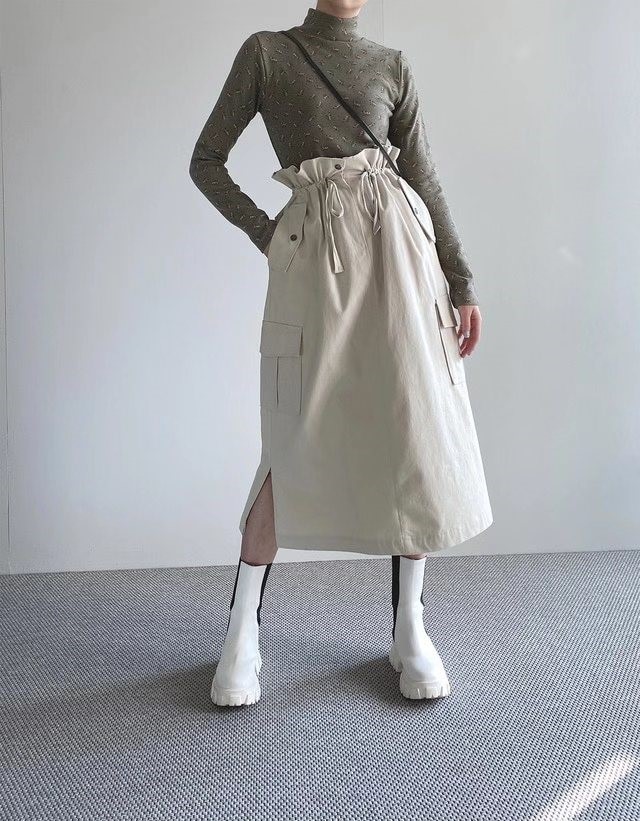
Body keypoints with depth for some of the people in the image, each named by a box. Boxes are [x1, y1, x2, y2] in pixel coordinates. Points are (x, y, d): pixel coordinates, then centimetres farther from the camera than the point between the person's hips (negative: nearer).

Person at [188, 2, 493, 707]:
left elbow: (426, 179, 13)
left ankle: (409, 629, 8)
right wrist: (265, 234, -2)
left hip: (396, 243, 3)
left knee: (413, 433, -2)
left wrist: (462, 284, 7)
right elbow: (206, 161, 9)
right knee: (298, 444, -7)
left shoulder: (392, 66, 16)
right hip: (314, 256, -3)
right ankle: (242, 633, 6)